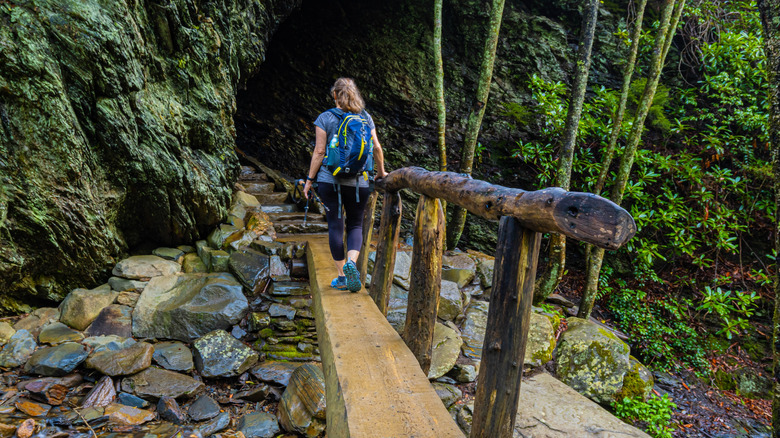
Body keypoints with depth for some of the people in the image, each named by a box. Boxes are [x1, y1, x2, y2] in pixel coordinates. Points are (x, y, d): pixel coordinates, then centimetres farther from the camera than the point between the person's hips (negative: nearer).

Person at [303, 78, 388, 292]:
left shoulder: (325, 118, -1)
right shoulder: (365, 117, 5)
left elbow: (319, 152, -5)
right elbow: (377, 148, 5)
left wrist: (309, 180, 2)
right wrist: (381, 172, 21)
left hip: (329, 179, -1)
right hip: (358, 181, 2)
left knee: (335, 225, 5)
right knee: (355, 225, 12)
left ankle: (341, 276, 10)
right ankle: (351, 261, -14)